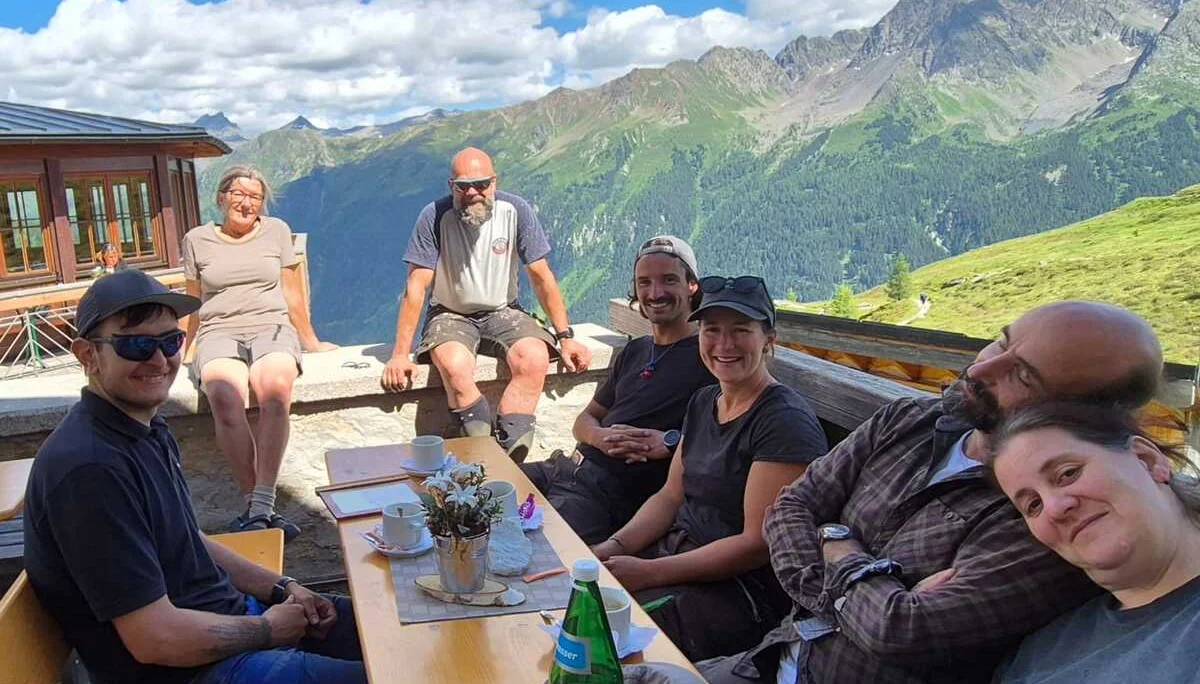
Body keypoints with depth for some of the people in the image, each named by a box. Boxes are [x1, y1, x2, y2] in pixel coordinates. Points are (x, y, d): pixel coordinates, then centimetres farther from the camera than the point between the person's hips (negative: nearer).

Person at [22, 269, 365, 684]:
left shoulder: (149, 431, 5)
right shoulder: (90, 468, -25)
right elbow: (156, 639, -26)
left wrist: (280, 588, 6)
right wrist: (267, 630, -12)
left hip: (230, 615, 9)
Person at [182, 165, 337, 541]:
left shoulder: (276, 231, 14)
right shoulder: (197, 239, 15)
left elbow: (292, 294, 19)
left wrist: (310, 341, 22)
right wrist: (187, 350, 30)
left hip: (271, 328, 0)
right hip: (218, 333, 0)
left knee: (276, 390, -36)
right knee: (225, 397, -36)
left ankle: (261, 506, -39)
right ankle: (254, 504, -31)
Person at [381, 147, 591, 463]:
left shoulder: (516, 211, -9)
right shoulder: (434, 216, -13)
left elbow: (541, 276, -4)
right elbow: (416, 286, -14)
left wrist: (565, 337, -6)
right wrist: (400, 354, -18)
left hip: (503, 312, 2)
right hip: (450, 315, -1)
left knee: (535, 359, -30)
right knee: (455, 366, -35)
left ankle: (507, 457, -24)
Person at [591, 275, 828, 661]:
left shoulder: (785, 422, -17)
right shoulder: (704, 402, 10)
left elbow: (758, 544, -19)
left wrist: (649, 573, -20)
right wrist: (614, 547, -5)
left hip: (745, 590, -8)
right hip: (679, 550, 8)